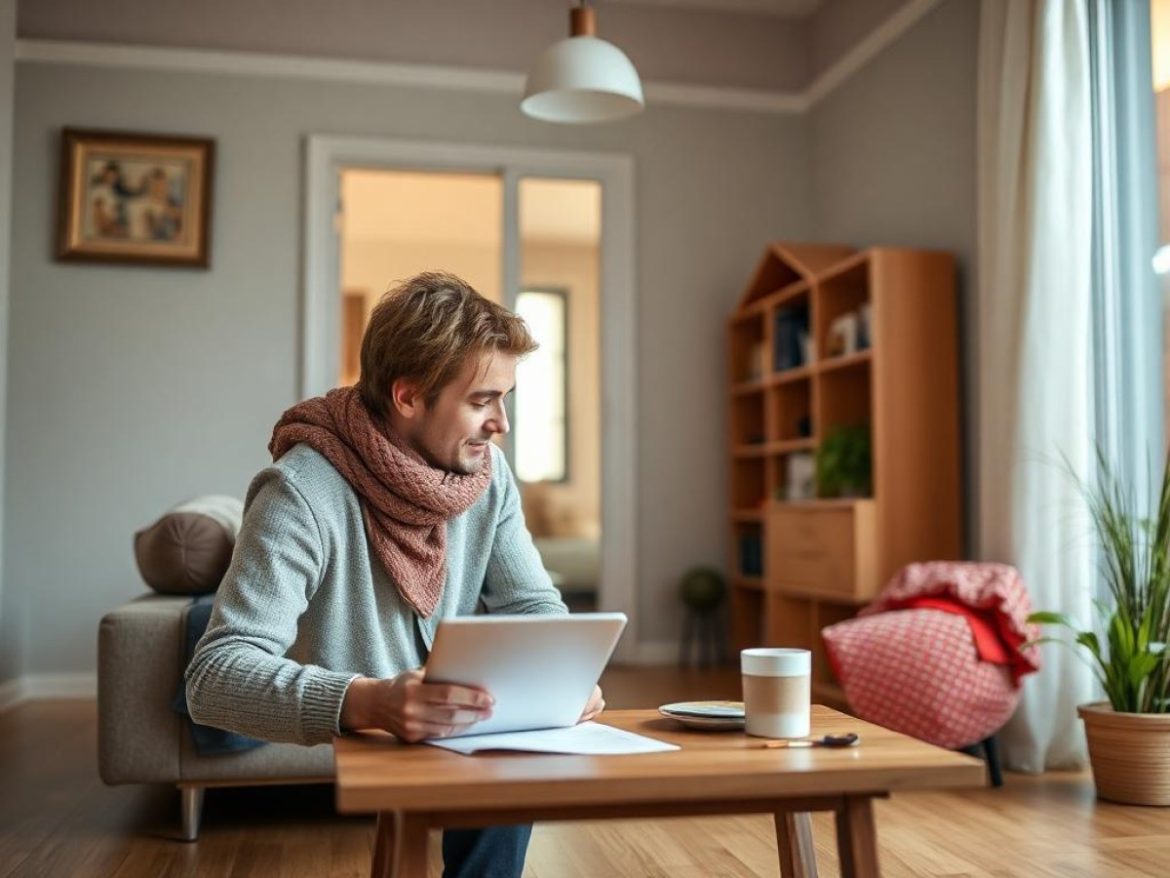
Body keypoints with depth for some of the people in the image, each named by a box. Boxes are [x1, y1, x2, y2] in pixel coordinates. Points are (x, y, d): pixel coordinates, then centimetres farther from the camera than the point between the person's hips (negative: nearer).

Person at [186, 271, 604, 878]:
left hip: (454, 737, 5)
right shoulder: (305, 492, -25)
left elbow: (533, 605, 1)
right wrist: (367, 702, -49)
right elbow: (214, 675, -32)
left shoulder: (487, 471, -5)